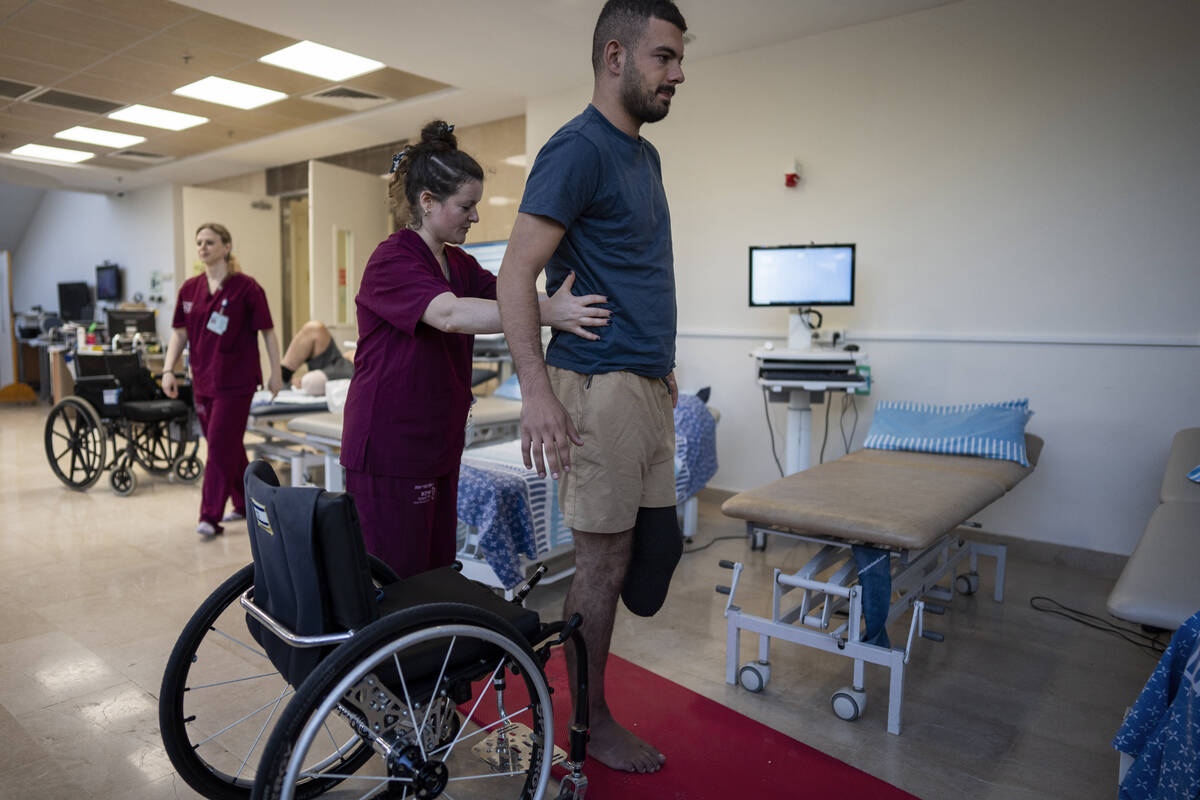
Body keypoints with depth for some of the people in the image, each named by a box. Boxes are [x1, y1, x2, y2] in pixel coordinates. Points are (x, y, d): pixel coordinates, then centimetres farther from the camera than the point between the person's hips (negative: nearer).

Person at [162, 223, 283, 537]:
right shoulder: (190, 288, 9)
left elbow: (268, 332, -4)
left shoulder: (245, 287, -7)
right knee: (229, 445, 14)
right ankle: (245, 504, 28)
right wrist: (168, 370, 4)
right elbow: (180, 333, 13)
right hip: (203, 379, 6)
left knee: (221, 444, -7)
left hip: (235, 380, -6)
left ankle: (210, 516, -1)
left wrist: (276, 372, -5)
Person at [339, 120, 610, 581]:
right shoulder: (392, 261, -15)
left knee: (438, 571, 15)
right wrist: (546, 313, -40)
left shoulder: (459, 265, 13)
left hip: (438, 448, 8)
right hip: (388, 452, -8)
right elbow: (449, 314, -32)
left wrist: (563, 305, -18)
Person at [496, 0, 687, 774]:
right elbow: (517, 271, -17)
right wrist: (537, 391, -25)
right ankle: (592, 724, 20)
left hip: (649, 385, 9)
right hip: (599, 388, -9)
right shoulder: (578, 150, -10)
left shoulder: (645, 155, 17)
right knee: (604, 559, 1)